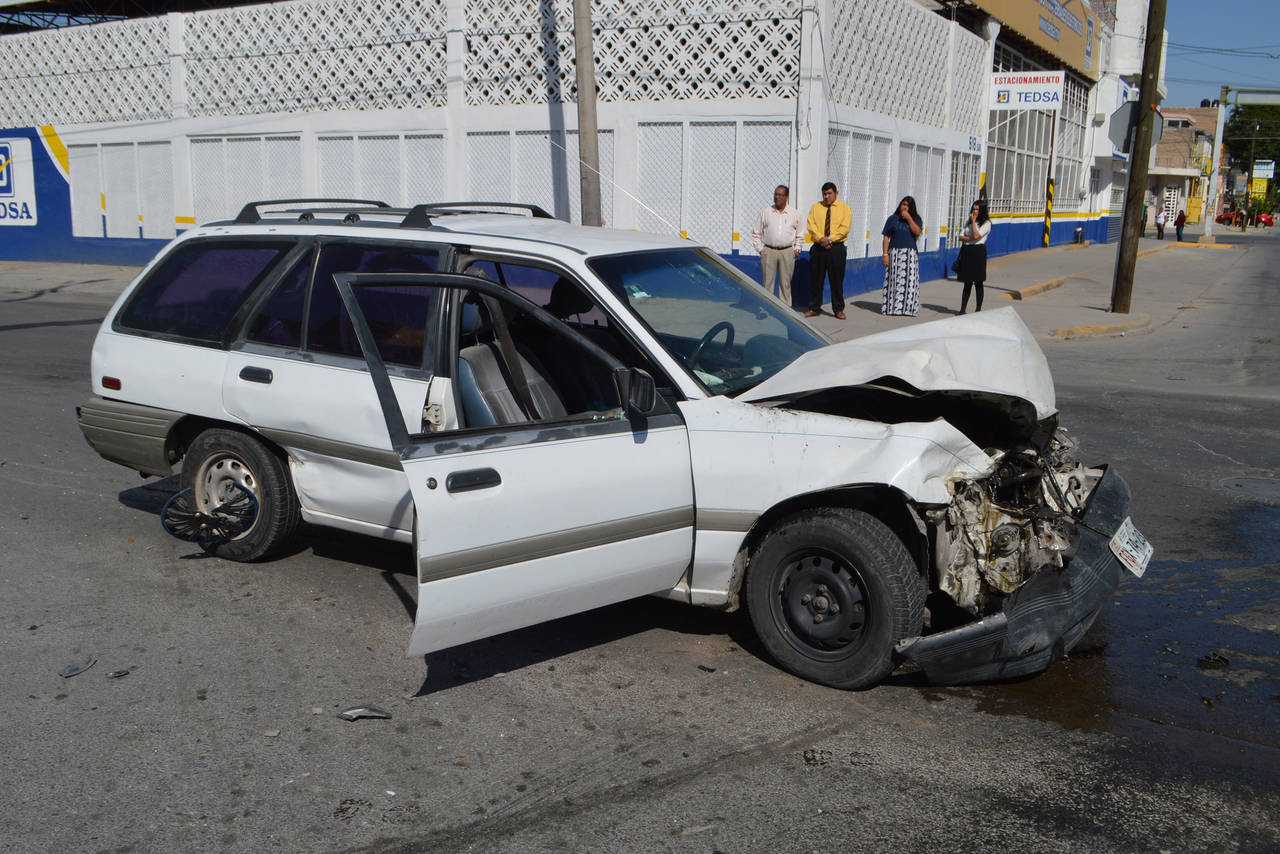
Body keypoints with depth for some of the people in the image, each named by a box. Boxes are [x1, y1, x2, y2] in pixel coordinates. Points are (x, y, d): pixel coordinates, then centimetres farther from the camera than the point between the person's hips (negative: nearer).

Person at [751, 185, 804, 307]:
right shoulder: (765, 212, 6)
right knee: (767, 283, -2)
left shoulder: (794, 213, 8)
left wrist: (797, 249, 9)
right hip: (769, 252, 0)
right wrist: (760, 249, 4)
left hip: (787, 252, 1)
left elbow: (800, 234, 18)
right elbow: (756, 233, 10)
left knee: (785, 283, 3)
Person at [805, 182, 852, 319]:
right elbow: (811, 225, 0)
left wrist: (830, 239, -17)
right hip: (818, 248, 2)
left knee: (837, 280, 1)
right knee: (815, 279, 4)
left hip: (836, 248, -2)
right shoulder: (815, 207, 12)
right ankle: (814, 308, 13)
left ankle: (838, 309, 10)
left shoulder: (844, 208, 5)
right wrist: (821, 238, -15)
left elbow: (844, 228, -6)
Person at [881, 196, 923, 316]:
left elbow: (917, 232, -11)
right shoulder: (893, 219, 7)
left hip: (910, 253, 1)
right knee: (893, 280, -2)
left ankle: (907, 307, -1)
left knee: (909, 280, -6)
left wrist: (908, 218, -11)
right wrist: (885, 254, -5)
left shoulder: (915, 219, 9)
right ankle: (890, 307, 2)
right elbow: (886, 237, 3)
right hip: (894, 253, -1)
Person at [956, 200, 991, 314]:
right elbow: (961, 237, 9)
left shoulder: (986, 223, -4)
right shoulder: (968, 222, 16)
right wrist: (970, 238, -9)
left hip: (978, 251, -5)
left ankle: (978, 309, 6)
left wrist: (974, 221, -10)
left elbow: (976, 235, -17)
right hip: (966, 251, 5)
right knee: (967, 283, 8)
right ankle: (962, 309, 8)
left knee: (978, 283, 0)